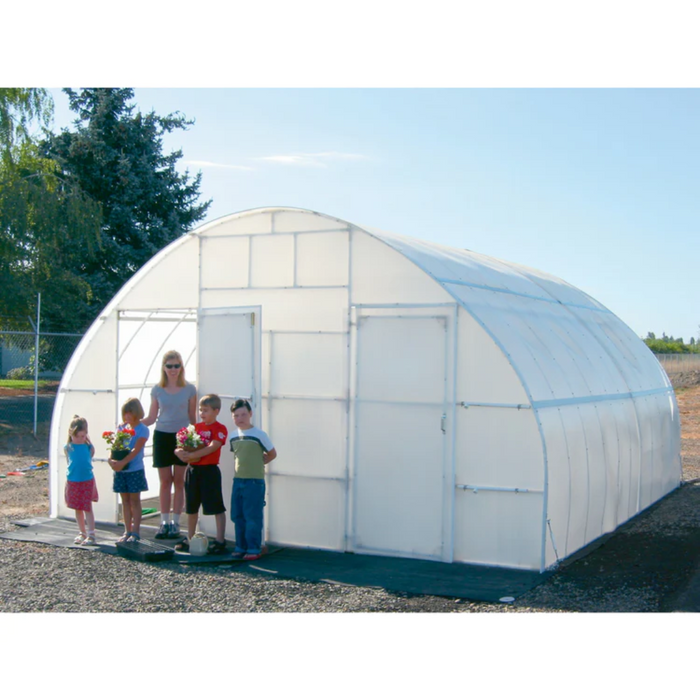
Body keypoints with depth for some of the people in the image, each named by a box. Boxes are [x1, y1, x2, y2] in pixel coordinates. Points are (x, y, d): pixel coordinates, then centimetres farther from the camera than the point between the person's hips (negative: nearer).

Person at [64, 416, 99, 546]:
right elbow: (70, 462, 6)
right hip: (73, 481, 2)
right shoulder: (68, 447, -4)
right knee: (77, 509, 12)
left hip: (87, 481, -2)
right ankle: (82, 533, 25)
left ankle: (91, 535, -5)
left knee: (87, 508, -4)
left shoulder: (89, 446, -8)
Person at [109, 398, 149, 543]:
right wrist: (112, 459, -16)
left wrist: (123, 462, -30)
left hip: (135, 469, -5)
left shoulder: (142, 430, -7)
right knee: (125, 500, 10)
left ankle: (135, 532, 5)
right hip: (121, 470, 5)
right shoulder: (121, 427, 8)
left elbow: (136, 449, -18)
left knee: (134, 500, 1)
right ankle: (127, 531, 16)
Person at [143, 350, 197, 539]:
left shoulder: (189, 389, 1)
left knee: (179, 481, 3)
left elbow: (192, 417, 5)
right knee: (165, 481, 5)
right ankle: (164, 522, 11)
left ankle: (175, 523, 10)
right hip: (162, 436, 1)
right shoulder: (157, 390, 4)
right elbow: (151, 418, 5)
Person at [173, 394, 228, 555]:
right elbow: (181, 447, 10)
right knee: (191, 507, 15)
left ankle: (220, 541, 4)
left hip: (209, 470, -7)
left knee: (217, 508, -2)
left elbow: (211, 448, -20)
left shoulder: (220, 429, -7)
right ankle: (189, 539, 26)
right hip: (192, 470, 7)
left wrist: (191, 455, -24)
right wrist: (180, 452, -14)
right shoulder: (195, 427, 12)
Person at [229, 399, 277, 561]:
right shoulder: (233, 436, 8)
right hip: (238, 480, 6)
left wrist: (258, 463, -1)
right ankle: (241, 547, 21)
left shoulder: (259, 434, -9)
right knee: (238, 517, 10)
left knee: (252, 517, -3)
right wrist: (246, 464, 11)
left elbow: (272, 454, 0)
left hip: (255, 482, -6)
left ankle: (254, 549, 4)